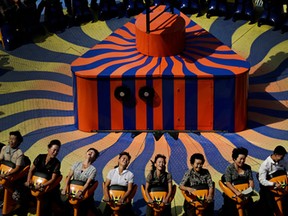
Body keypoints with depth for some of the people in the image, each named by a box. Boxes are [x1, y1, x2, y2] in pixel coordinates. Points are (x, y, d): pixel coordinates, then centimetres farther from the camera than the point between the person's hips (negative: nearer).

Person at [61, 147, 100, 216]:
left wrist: (80, 192, -30)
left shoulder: (93, 169, -3)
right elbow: (69, 176, -2)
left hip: (84, 195, -2)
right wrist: (65, 188, -17)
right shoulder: (77, 164, 6)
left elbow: (88, 183, -14)